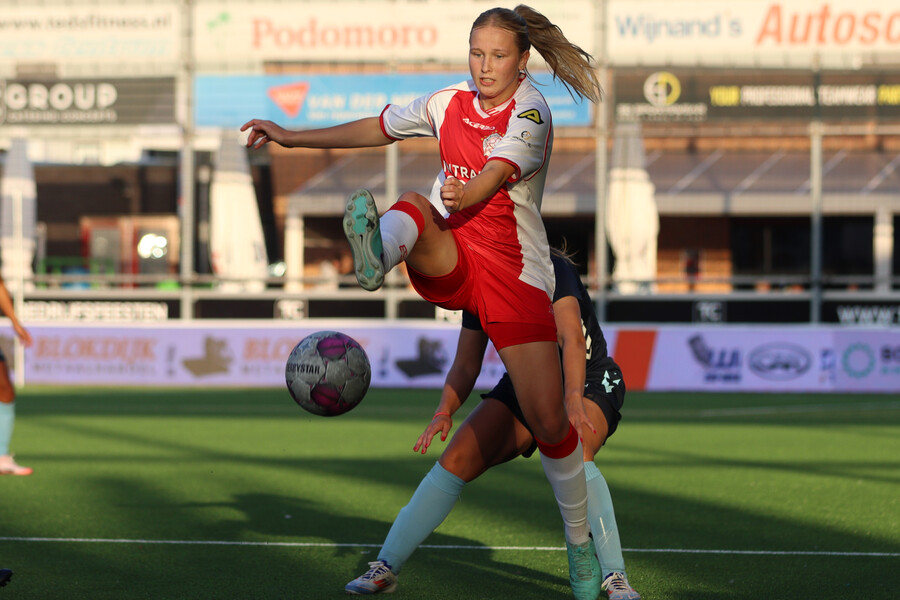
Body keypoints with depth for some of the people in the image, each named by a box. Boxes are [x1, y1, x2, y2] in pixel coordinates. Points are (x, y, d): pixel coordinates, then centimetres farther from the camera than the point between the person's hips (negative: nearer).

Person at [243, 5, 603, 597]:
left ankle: (580, 543, 14)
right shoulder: (450, 103, 6)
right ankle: (377, 255, -69)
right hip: (450, 262, 4)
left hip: (515, 274, -4)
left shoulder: (531, 114, -12)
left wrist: (464, 196, -47)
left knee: (549, 421, -6)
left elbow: (496, 175, -29)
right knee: (411, 209, -32)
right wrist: (291, 137, 18)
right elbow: (377, 128, 19)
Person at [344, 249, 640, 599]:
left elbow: (572, 338, -40)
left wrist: (572, 400, -56)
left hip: (588, 384, -6)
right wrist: (444, 413, -18)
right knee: (456, 459, -12)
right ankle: (386, 567, -3)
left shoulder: (551, 271, -25)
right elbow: (465, 366, 1)